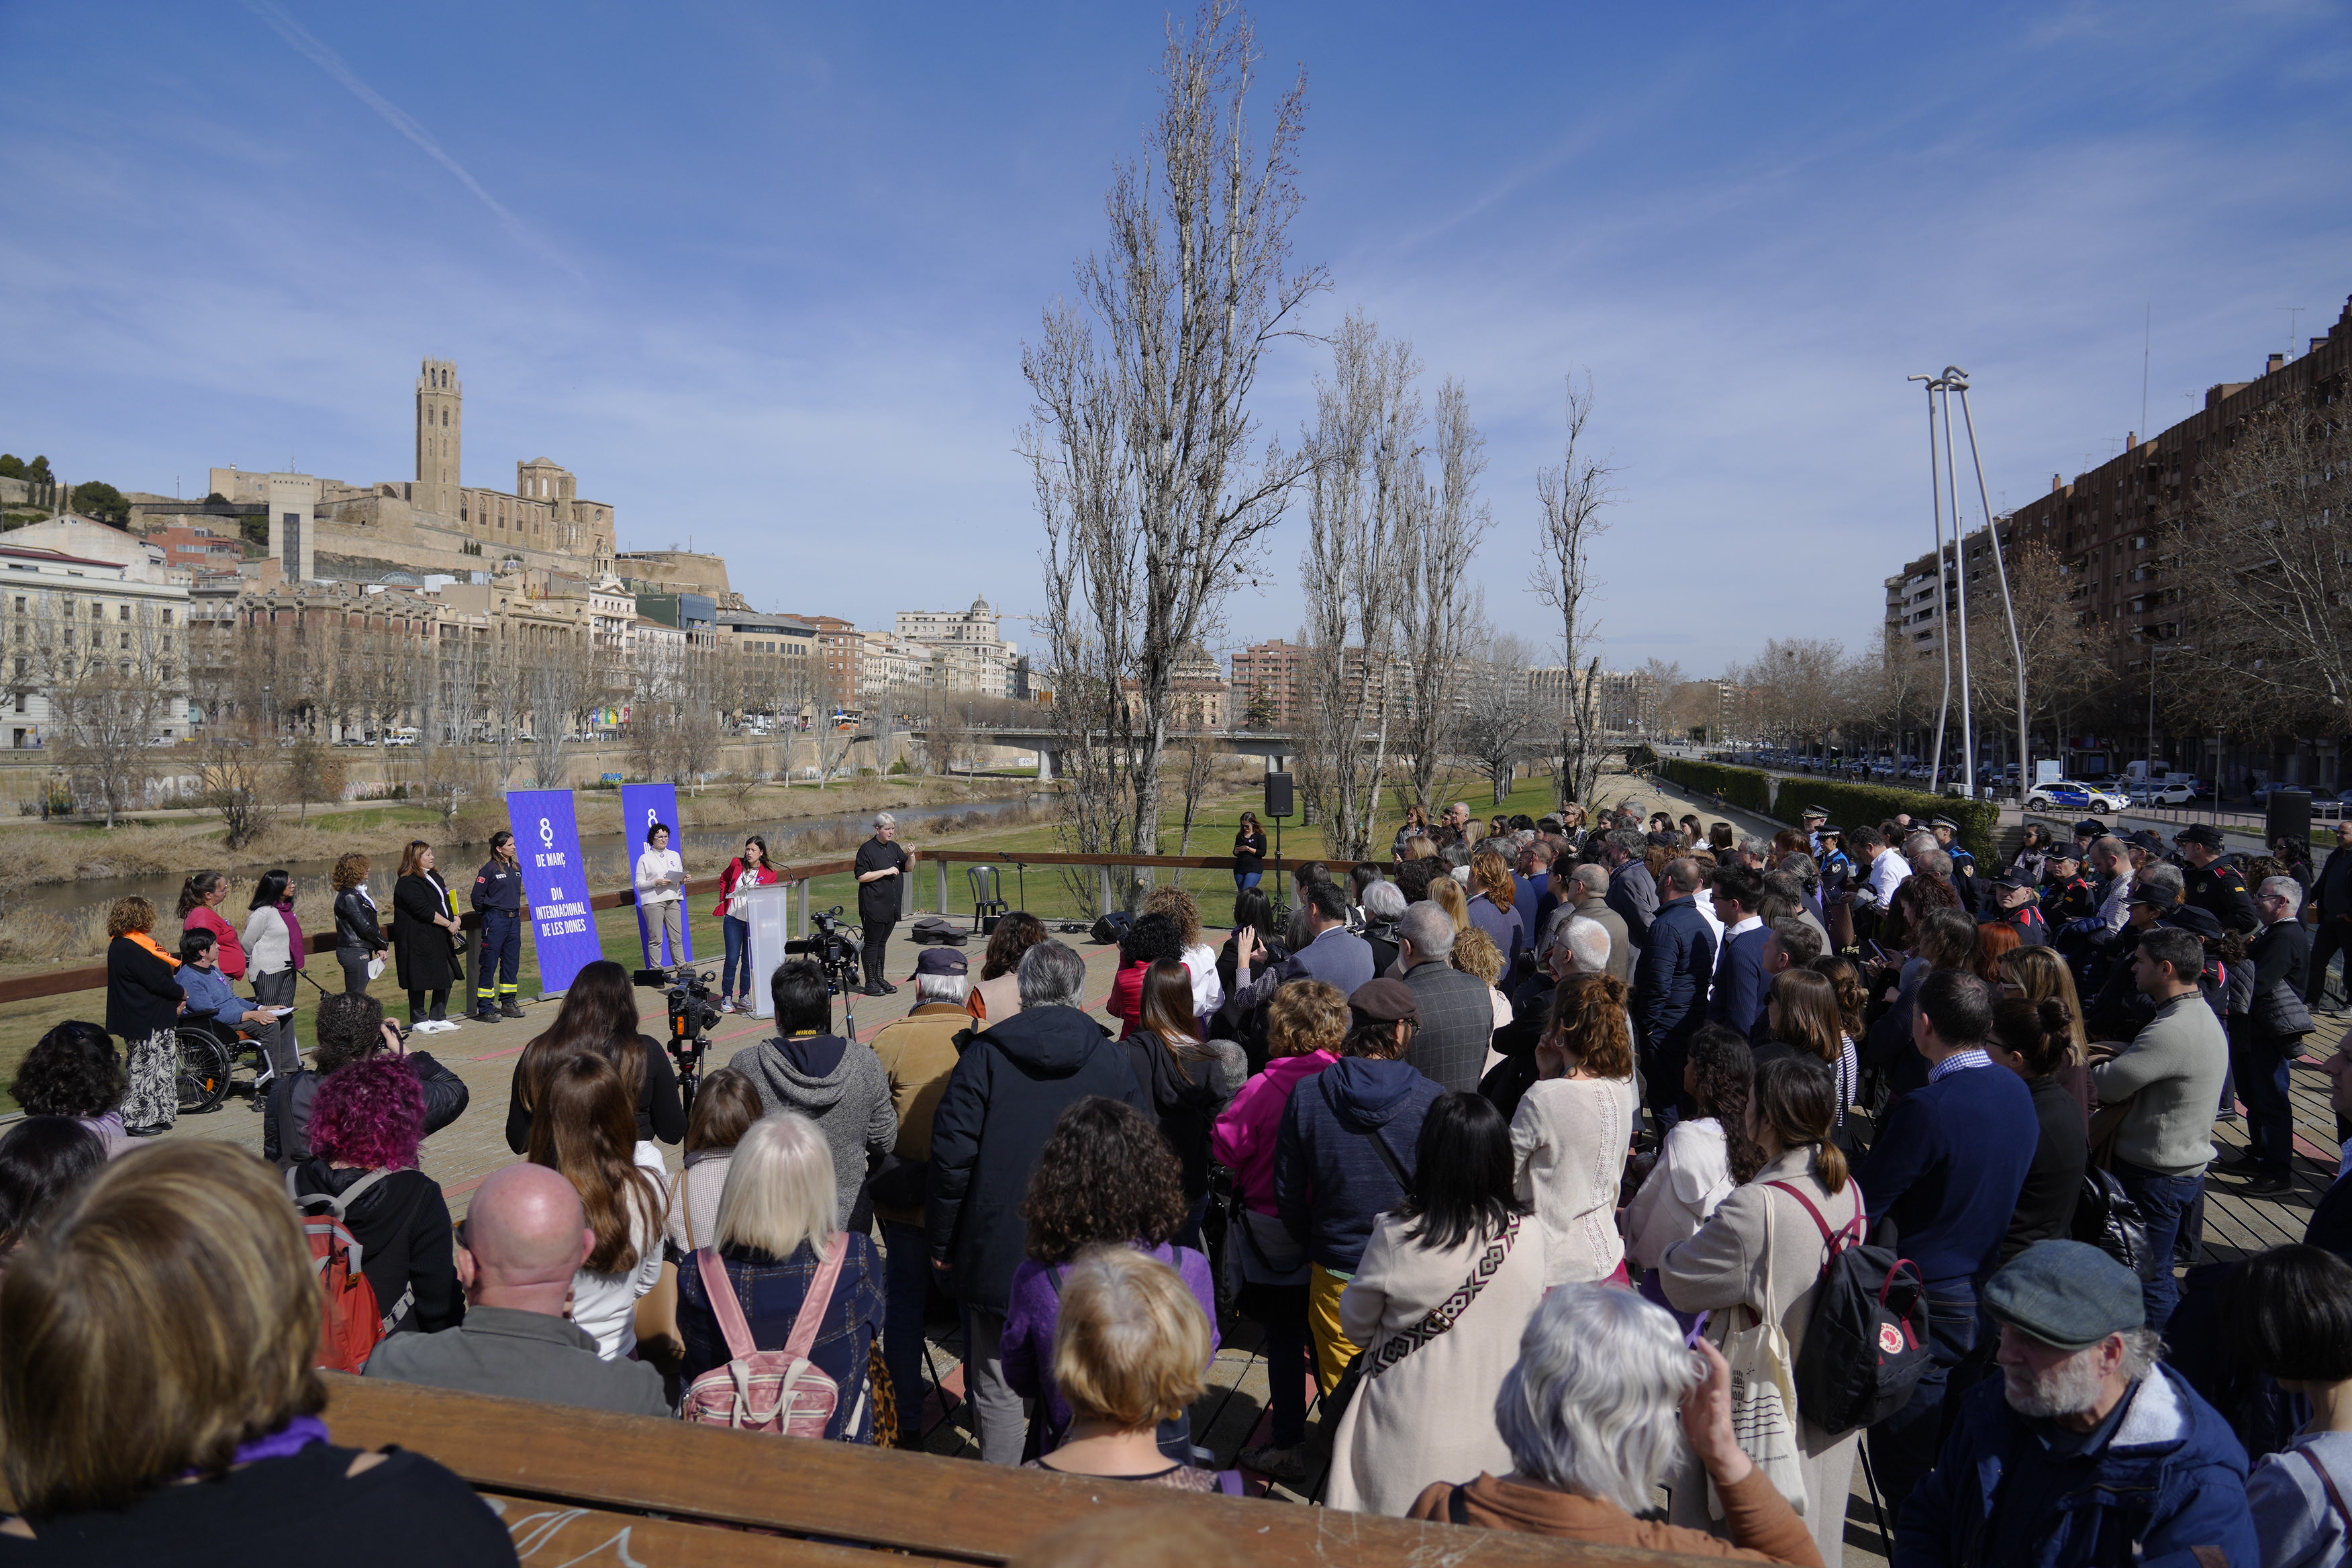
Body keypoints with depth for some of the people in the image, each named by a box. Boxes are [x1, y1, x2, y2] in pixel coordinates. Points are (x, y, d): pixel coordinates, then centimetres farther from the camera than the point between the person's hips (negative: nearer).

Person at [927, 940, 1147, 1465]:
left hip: (998, 1255, -1)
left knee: (996, 1390, 11)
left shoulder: (984, 1054, -7)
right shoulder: (1112, 1060, -1)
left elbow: (952, 1155, -8)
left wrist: (942, 1242, 2)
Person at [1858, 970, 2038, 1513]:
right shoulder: (2018, 1091, 0)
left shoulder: (1926, 1109, -26)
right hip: (1988, 1284, 9)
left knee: (1904, 1449, 7)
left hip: (1926, 1303, -9)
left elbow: (1864, 1207, -22)